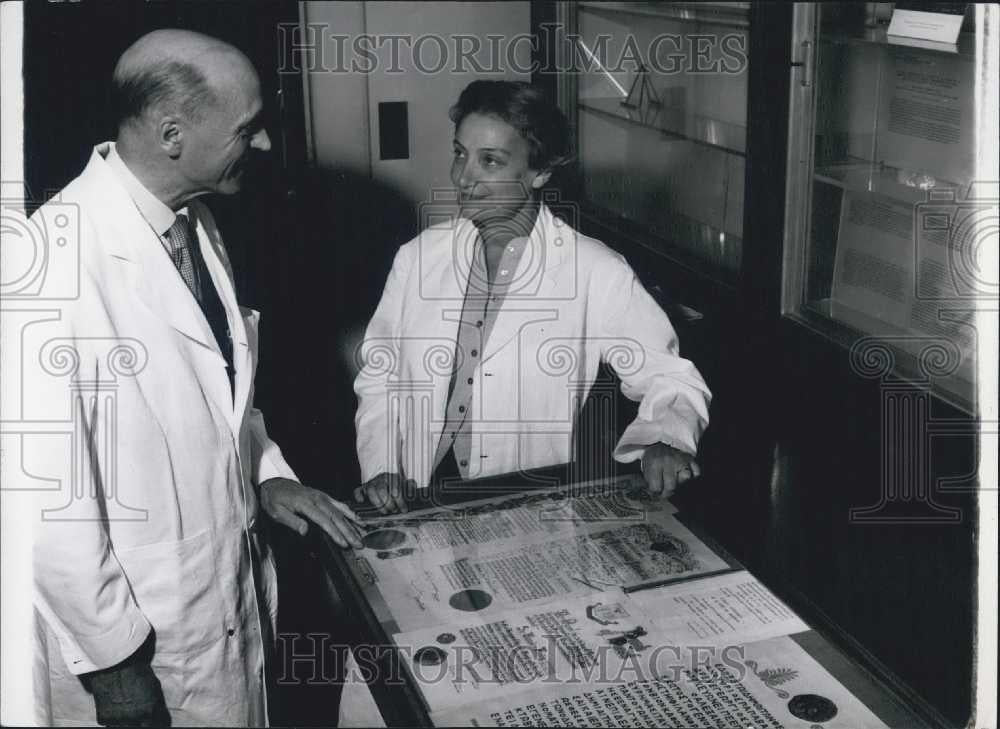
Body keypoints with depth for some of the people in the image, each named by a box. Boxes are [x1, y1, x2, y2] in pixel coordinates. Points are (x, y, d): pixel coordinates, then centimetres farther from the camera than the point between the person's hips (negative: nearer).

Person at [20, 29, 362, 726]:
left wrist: (267, 471, 4)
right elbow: (46, 492, -23)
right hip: (140, 637, -7)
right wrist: (113, 658, -16)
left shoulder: (196, 222, 1)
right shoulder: (61, 261, -26)